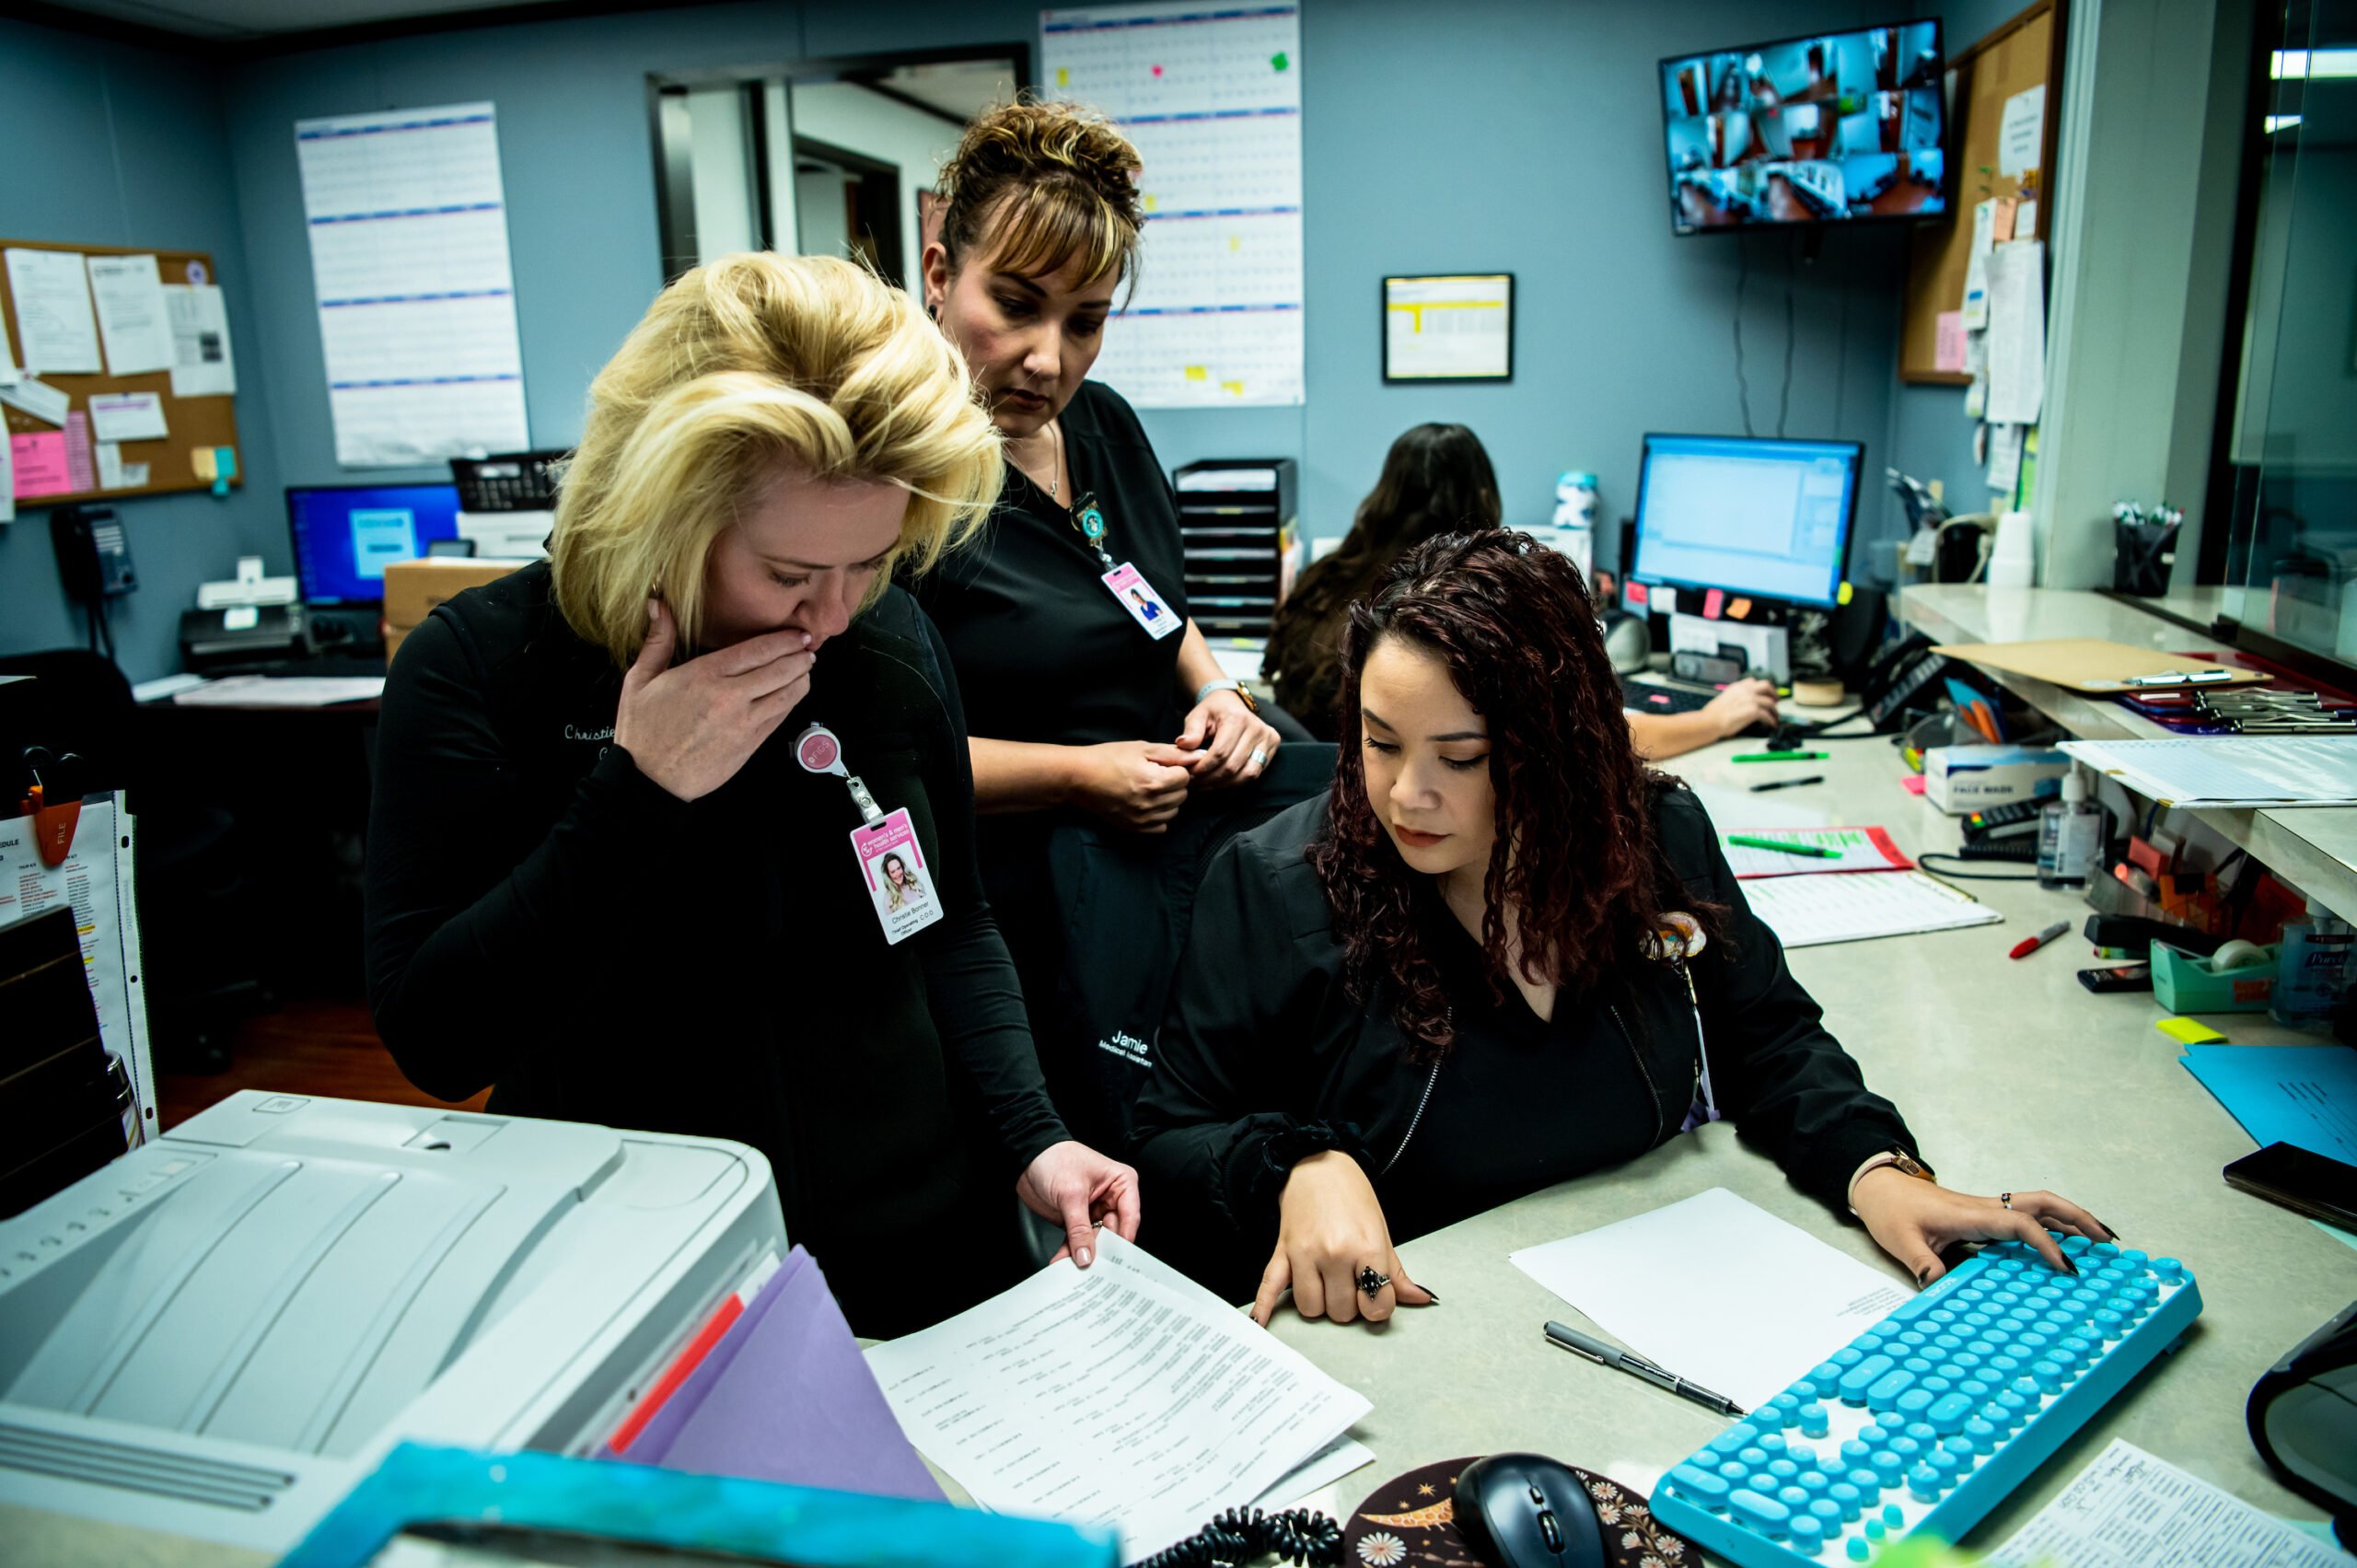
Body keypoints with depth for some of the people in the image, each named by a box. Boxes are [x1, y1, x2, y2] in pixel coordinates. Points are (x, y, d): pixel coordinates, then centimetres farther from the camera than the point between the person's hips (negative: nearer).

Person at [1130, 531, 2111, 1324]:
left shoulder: (1659, 838, -1)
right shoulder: (1274, 887, -12)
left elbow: (1770, 1041, 11)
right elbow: (1168, 1141, -6)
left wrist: (1875, 1171, -7)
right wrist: (1299, 1170, -26)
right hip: (1397, 1333, -1)